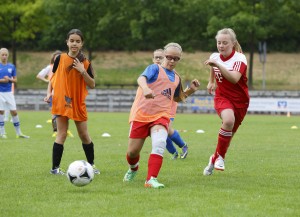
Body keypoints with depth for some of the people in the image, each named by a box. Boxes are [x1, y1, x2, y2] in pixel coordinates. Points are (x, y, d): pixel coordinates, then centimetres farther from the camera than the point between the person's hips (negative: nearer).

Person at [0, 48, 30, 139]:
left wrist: (9, 79, -11)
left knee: (14, 112, 2)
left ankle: (18, 133, 9)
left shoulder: (11, 66, 5)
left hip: (9, 92, 2)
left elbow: (15, 80, 8)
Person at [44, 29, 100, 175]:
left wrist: (83, 71, -15)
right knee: (62, 134, -7)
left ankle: (91, 165, 22)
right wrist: (49, 93, -4)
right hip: (61, 101, -2)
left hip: (78, 103, 2)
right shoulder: (60, 59, -1)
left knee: (84, 135, 8)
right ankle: (55, 168, -3)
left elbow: (92, 85, -2)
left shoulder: (85, 63, 1)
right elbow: (53, 78, 9)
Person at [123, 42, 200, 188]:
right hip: (141, 114, -3)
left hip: (161, 116, 3)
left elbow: (177, 98, 34)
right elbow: (142, 78, -21)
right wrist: (145, 89, -44)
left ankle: (151, 179, -29)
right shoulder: (155, 69, 0)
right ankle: (133, 169, 39)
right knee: (132, 151, 4)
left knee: (159, 143, -28)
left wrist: (190, 90, 16)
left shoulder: (176, 78, 18)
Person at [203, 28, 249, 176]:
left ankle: (215, 158, 35)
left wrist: (218, 65, -41)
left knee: (229, 133, 9)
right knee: (228, 120, -32)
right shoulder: (215, 57, -2)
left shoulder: (240, 58, -17)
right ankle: (220, 156, -17)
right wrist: (211, 82, 31)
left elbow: (234, 78, -36)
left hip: (240, 100, 0)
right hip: (222, 97, 0)